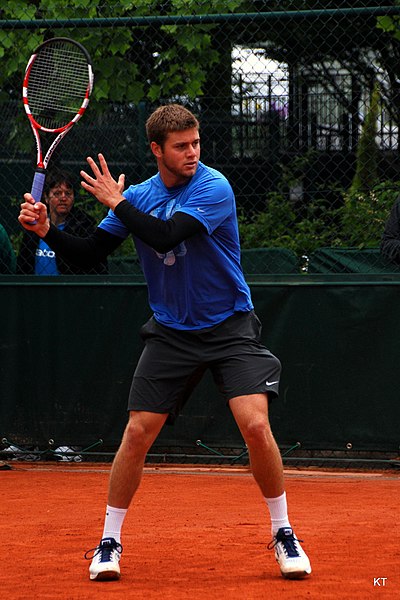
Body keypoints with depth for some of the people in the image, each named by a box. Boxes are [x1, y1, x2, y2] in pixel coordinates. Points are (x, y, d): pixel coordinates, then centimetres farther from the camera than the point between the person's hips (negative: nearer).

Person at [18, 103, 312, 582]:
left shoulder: (213, 188, -15)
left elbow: (166, 237, -27)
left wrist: (118, 202, -16)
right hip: (171, 331, 4)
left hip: (229, 327, -4)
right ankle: (109, 542, 11)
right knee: (138, 433, -3)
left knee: (255, 425, -17)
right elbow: (91, 252, 5)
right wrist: (47, 231, -11)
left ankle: (283, 534, 1)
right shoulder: (137, 196, 3)